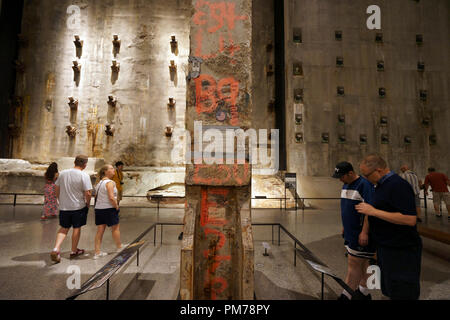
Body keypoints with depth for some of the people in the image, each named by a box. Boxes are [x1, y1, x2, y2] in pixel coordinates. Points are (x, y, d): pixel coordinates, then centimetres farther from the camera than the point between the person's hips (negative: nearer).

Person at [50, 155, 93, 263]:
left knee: (64, 228, 18)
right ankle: (74, 251, 25)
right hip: (78, 206, -4)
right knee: (77, 228, 12)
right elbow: (87, 193, -17)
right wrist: (88, 204, 0)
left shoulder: (62, 173, 1)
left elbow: (57, 189, 9)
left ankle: (56, 249, 2)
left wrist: (61, 201, 21)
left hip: (64, 206, 4)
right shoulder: (84, 175, -16)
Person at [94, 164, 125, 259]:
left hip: (98, 209, 8)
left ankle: (97, 252, 15)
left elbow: (96, 196, 14)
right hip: (109, 209, -8)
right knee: (115, 228, 10)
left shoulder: (99, 183, 11)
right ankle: (119, 247, 27)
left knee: (100, 230, 11)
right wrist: (116, 206, -10)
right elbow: (111, 198, -24)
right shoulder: (110, 182, -17)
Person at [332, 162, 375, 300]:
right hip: (350, 232, 8)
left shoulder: (365, 185, -18)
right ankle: (364, 292, 33)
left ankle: (346, 296, 9)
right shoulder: (345, 185, 10)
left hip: (360, 234, -8)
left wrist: (364, 232, -24)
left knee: (354, 264, -1)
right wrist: (345, 227, 20)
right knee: (362, 263, 19)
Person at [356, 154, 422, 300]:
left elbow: (410, 219, -28)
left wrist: (373, 211, -26)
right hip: (386, 247, 9)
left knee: (402, 294, 5)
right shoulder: (382, 184, 9)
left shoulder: (398, 185, -22)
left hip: (400, 252, -9)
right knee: (389, 290, 21)